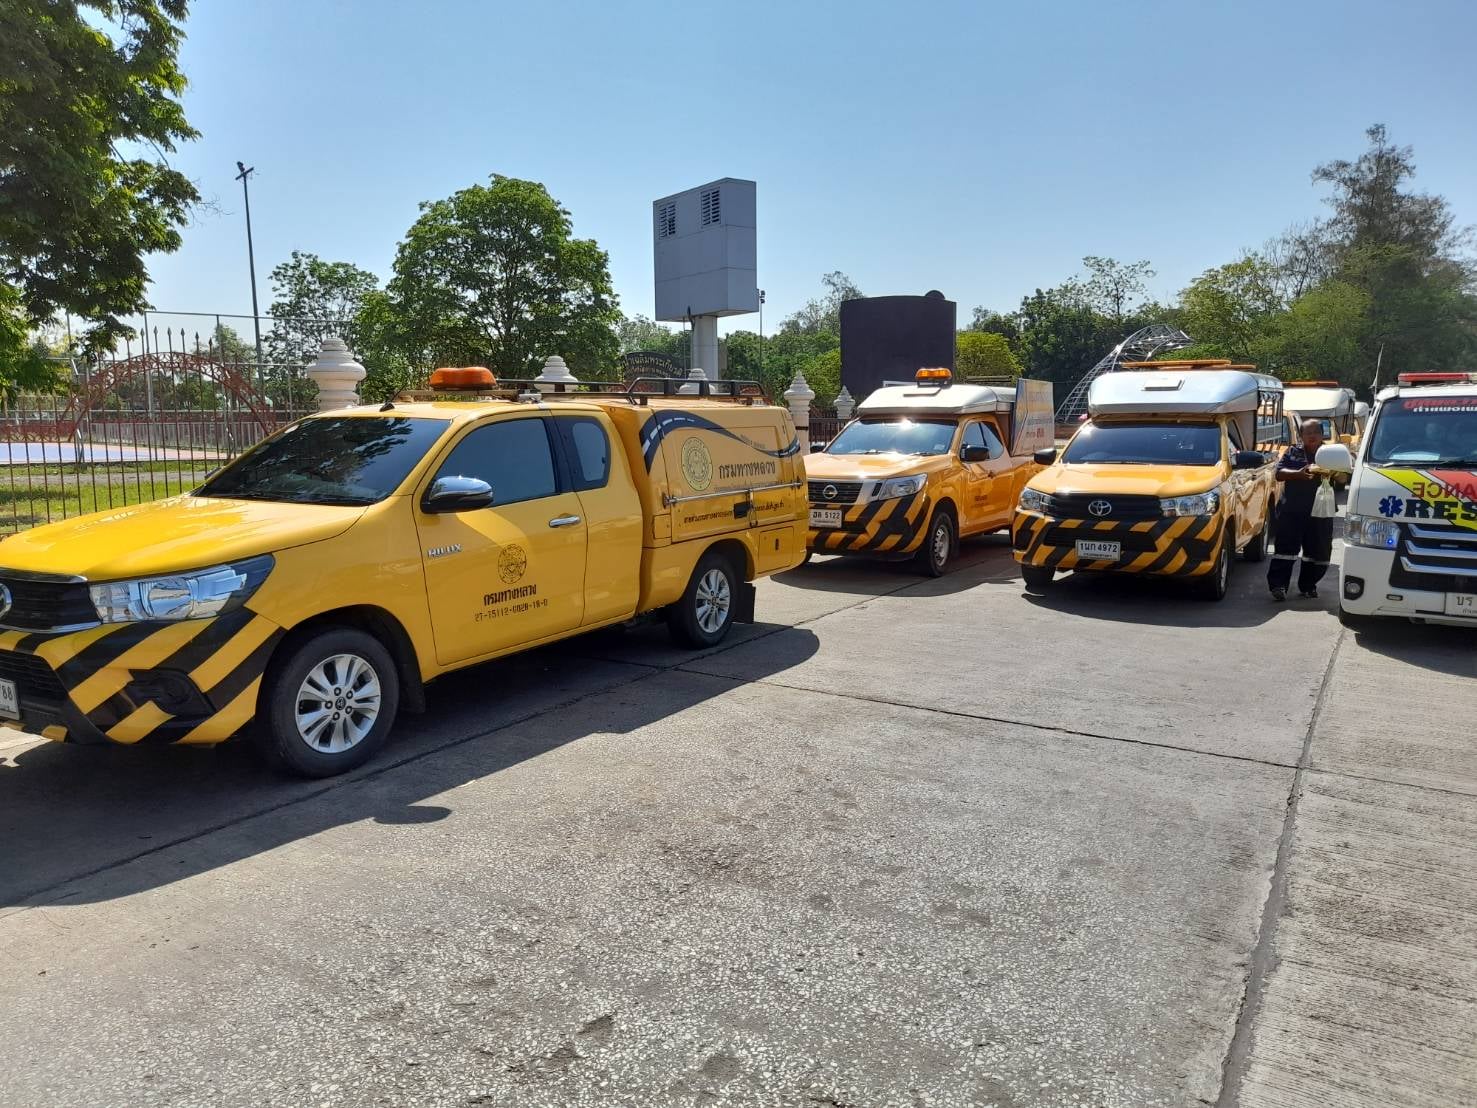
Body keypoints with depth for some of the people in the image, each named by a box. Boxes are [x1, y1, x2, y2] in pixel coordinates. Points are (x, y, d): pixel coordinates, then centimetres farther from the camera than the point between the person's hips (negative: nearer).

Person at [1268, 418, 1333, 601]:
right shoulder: (1292, 452, 9)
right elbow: (1279, 473, 0)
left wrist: (1330, 474, -17)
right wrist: (1299, 473, -19)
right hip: (1291, 510, -2)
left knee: (1319, 551, 6)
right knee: (1286, 548, -9)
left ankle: (1308, 586, 18)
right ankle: (1278, 585, -9)